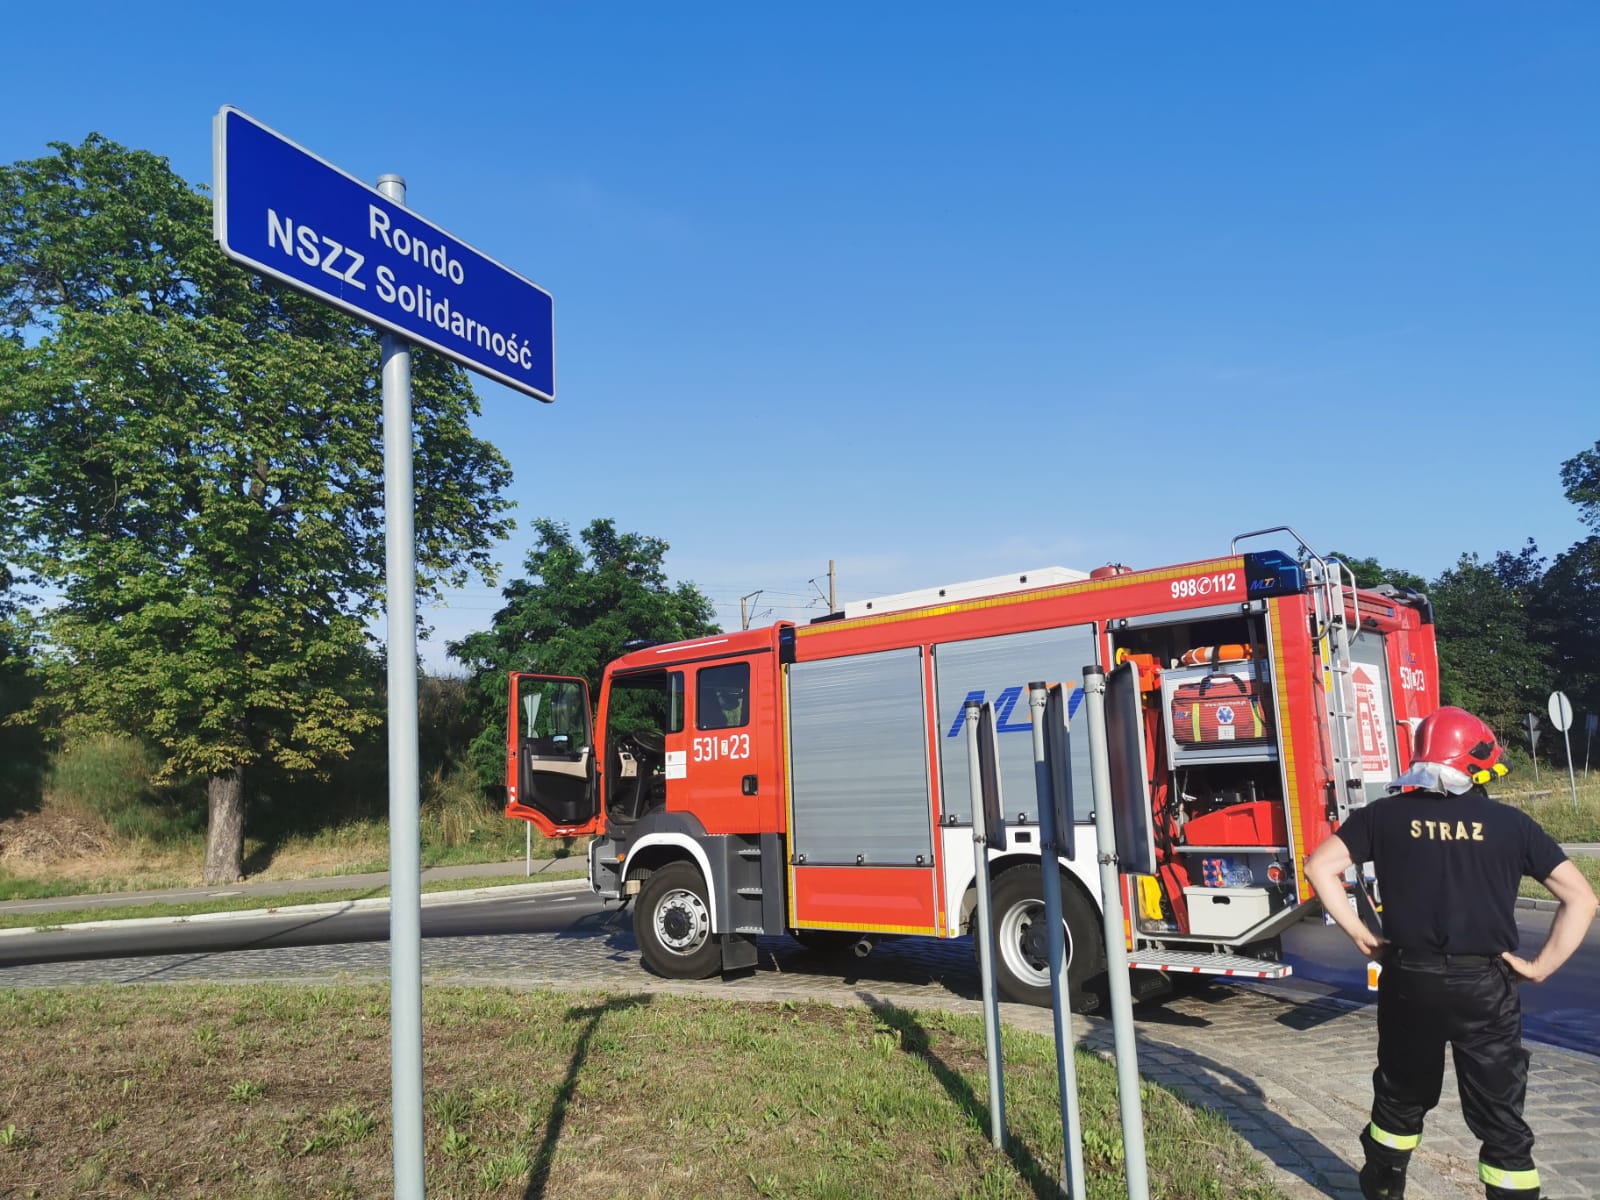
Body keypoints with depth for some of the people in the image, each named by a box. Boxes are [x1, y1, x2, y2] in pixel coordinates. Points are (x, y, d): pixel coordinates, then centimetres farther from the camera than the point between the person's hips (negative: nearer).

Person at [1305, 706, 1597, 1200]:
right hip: (1486, 988, -1)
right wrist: (1540, 967, 3)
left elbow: (1319, 867, -3)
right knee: (1501, 1120, 11)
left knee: (1401, 1099, 21)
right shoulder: (1511, 823, 0)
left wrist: (1360, 935, 3)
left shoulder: (1385, 814, 0)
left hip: (1410, 982, 2)